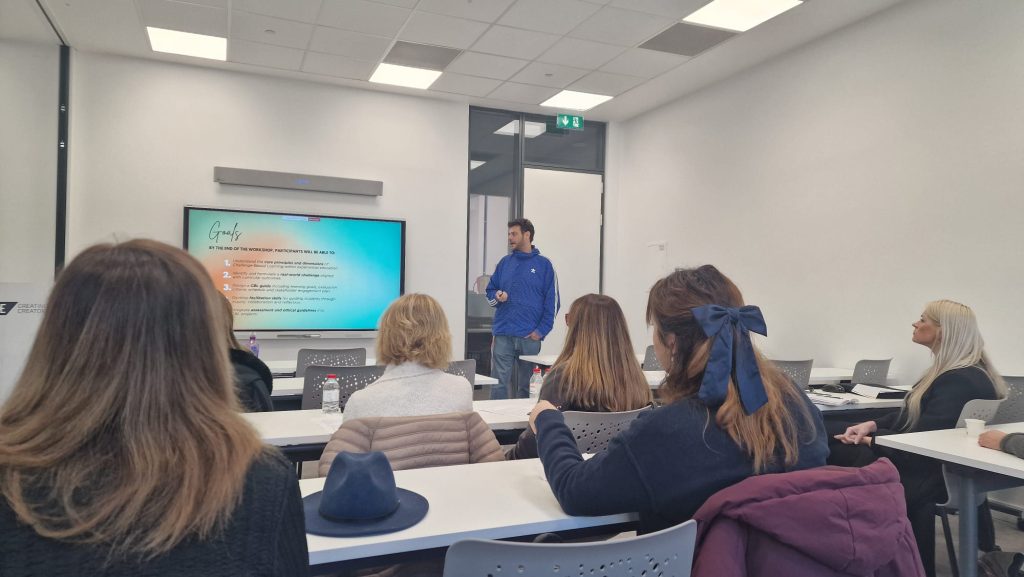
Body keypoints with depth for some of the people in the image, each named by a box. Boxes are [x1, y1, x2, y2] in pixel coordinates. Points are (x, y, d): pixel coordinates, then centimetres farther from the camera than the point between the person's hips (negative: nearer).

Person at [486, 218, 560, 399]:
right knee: (499, 383, -1)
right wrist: (497, 296, -6)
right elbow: (490, 291, 17)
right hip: (503, 335, 2)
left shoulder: (544, 265, 2)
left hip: (530, 337, -2)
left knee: (526, 386, 7)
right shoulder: (505, 262, 11)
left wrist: (541, 331, -9)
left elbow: (552, 302, -1)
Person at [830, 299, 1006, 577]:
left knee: (839, 454, -15)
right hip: (926, 458, 10)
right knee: (835, 451, -3)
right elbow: (911, 415, 14)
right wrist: (871, 425, 0)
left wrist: (870, 438, -13)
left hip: (935, 473, -10)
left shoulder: (960, 381, -21)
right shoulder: (955, 372, 11)